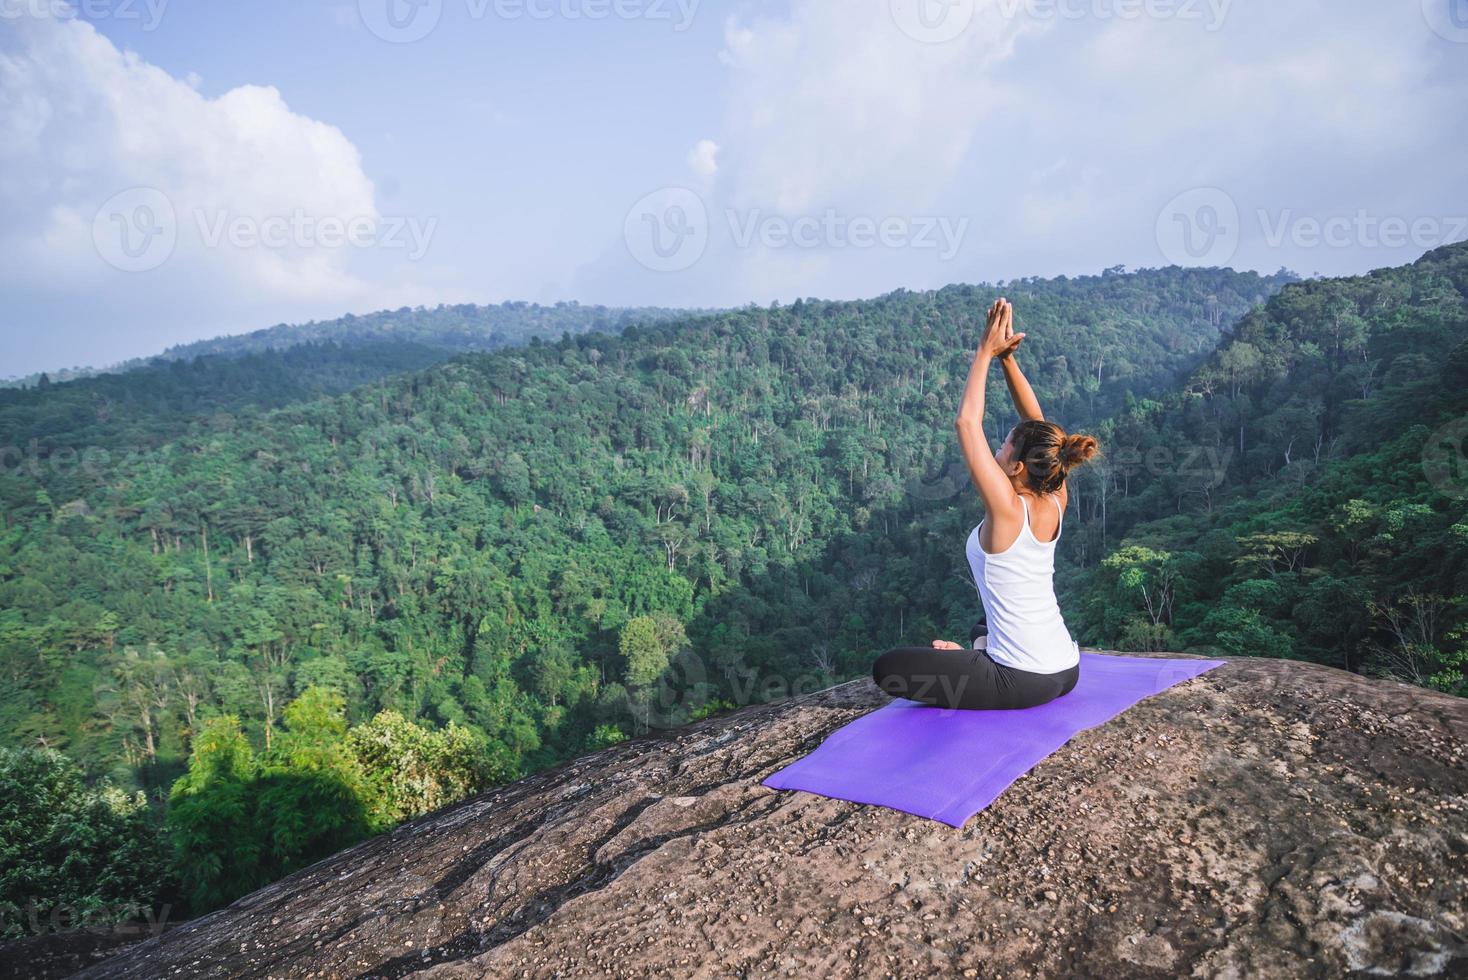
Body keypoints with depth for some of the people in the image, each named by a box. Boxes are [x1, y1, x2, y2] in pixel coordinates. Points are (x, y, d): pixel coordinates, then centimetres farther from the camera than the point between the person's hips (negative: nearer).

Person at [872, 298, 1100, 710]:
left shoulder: (1008, 508, -22)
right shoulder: (1055, 503, -3)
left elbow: (967, 421, -20)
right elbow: (1036, 424, 4)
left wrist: (987, 351, -12)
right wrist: (1008, 357, -2)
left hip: (1025, 682, -8)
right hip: (1066, 671, 8)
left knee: (887, 668, -1)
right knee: (987, 628, 41)